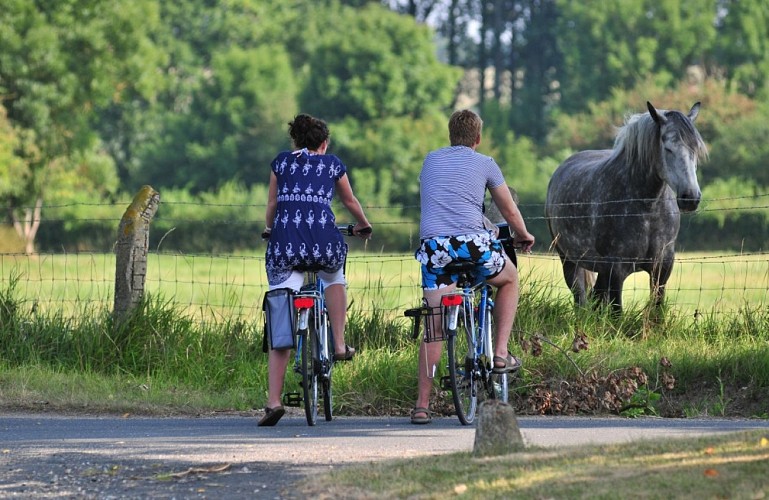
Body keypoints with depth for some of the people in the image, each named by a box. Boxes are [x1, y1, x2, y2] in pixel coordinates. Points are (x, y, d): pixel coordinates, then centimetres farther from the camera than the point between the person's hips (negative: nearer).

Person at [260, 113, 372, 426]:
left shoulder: (281, 162, 19)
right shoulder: (332, 164, 17)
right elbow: (350, 202, 32)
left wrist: (270, 231, 49)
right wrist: (363, 227, 51)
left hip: (284, 243, 0)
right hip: (323, 239, 0)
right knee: (334, 278, 37)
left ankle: (273, 401, -5)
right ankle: (339, 345, 28)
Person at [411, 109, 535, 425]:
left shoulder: (431, 160, 21)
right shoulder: (484, 164, 11)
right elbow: (510, 211, 18)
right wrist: (524, 237, 38)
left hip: (433, 245, 2)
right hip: (472, 243, -2)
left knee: (433, 327, 6)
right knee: (509, 279, 29)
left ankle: (422, 405, 1)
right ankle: (500, 353, 18)